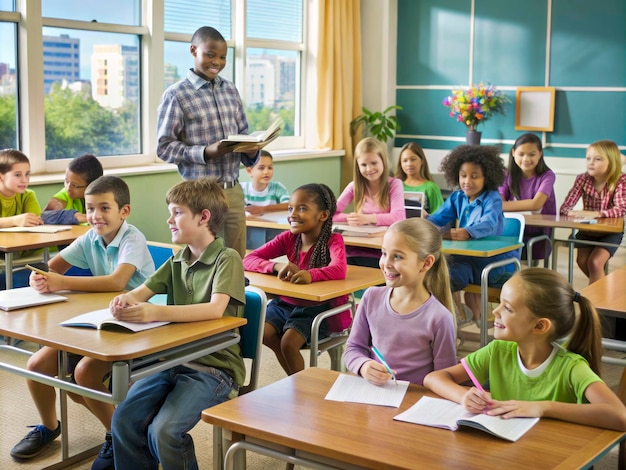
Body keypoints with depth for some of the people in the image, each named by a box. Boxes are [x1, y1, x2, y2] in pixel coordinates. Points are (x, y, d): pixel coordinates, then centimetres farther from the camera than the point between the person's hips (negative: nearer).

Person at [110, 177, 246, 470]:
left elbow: (215, 309, -26)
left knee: (163, 431, -24)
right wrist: (127, 299, -16)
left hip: (214, 367, -6)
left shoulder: (227, 259, -11)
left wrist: (157, 313, -38)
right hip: (175, 360, 7)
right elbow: (142, 291, 10)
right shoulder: (178, 260, 12)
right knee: (124, 420, -14)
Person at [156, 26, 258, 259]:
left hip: (233, 190, 5)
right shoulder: (176, 94, -7)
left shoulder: (230, 90, 10)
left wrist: (251, 151, -6)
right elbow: (164, 146, -9)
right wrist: (205, 152, -21)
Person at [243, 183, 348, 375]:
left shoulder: (333, 241, -13)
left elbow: (339, 270, -33)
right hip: (286, 302, 5)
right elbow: (249, 260, -7)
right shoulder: (288, 238, -1)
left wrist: (310, 274, -52)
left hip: (318, 307, -5)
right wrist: (277, 266, -28)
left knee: (289, 342, -25)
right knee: (264, 334, -17)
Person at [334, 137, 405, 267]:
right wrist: (351, 218, -15)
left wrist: (368, 218, -27)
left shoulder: (394, 185, 2)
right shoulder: (354, 186, 10)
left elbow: (399, 217, -13)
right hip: (356, 252, 2)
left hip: (381, 254, -2)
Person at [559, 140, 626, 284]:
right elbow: (565, 207, -13)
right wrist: (573, 213, -38)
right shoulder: (582, 179, -8)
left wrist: (595, 214, -45)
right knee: (582, 261, -12)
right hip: (587, 229, 4)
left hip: (611, 231, -3)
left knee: (594, 262, -22)